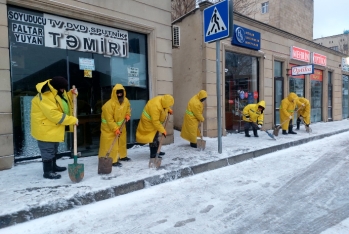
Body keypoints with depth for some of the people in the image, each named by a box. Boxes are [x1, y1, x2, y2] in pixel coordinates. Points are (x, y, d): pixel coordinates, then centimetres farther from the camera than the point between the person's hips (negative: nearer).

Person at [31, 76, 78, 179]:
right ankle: (47, 172, 14)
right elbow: (54, 114, -33)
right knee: (48, 150, 1)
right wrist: (72, 120, -30)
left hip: (54, 127, 10)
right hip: (45, 128, -10)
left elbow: (64, 101, 18)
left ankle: (53, 166, 38)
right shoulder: (45, 96, -29)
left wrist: (72, 94, -3)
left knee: (54, 149, 22)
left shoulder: (56, 92, 3)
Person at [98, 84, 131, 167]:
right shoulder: (109, 105, -30)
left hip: (120, 125, 8)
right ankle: (113, 161, 0)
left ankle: (122, 156, 37)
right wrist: (115, 129, -28)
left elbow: (128, 107, 18)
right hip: (109, 127, -8)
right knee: (111, 144, -7)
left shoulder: (126, 101, -8)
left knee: (122, 141, 19)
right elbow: (109, 120, -27)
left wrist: (127, 114, 0)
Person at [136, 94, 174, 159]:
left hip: (155, 120, 9)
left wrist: (169, 110, 14)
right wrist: (162, 130, -28)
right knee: (153, 138, -6)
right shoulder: (156, 106, -38)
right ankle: (153, 155, 2)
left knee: (155, 136, 18)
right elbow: (155, 121, -33)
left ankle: (156, 151, 31)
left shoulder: (162, 99, -14)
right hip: (149, 121, -9)